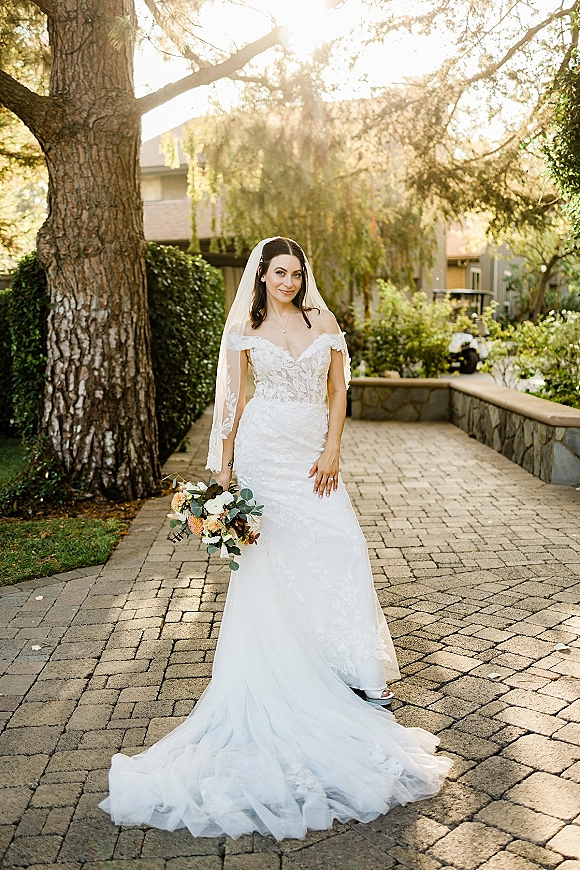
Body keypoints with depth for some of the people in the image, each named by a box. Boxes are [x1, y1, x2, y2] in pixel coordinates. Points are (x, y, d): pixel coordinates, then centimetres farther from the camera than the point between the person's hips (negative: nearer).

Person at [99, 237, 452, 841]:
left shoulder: (323, 323, 8)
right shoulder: (244, 330, 4)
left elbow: (338, 391, 7)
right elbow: (233, 399, 5)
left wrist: (331, 451, -4)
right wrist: (222, 463, 1)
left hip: (313, 448, 2)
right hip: (264, 449, -2)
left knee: (339, 543, -5)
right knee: (274, 549, -1)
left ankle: (353, 666, 7)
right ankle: (287, 665, 13)